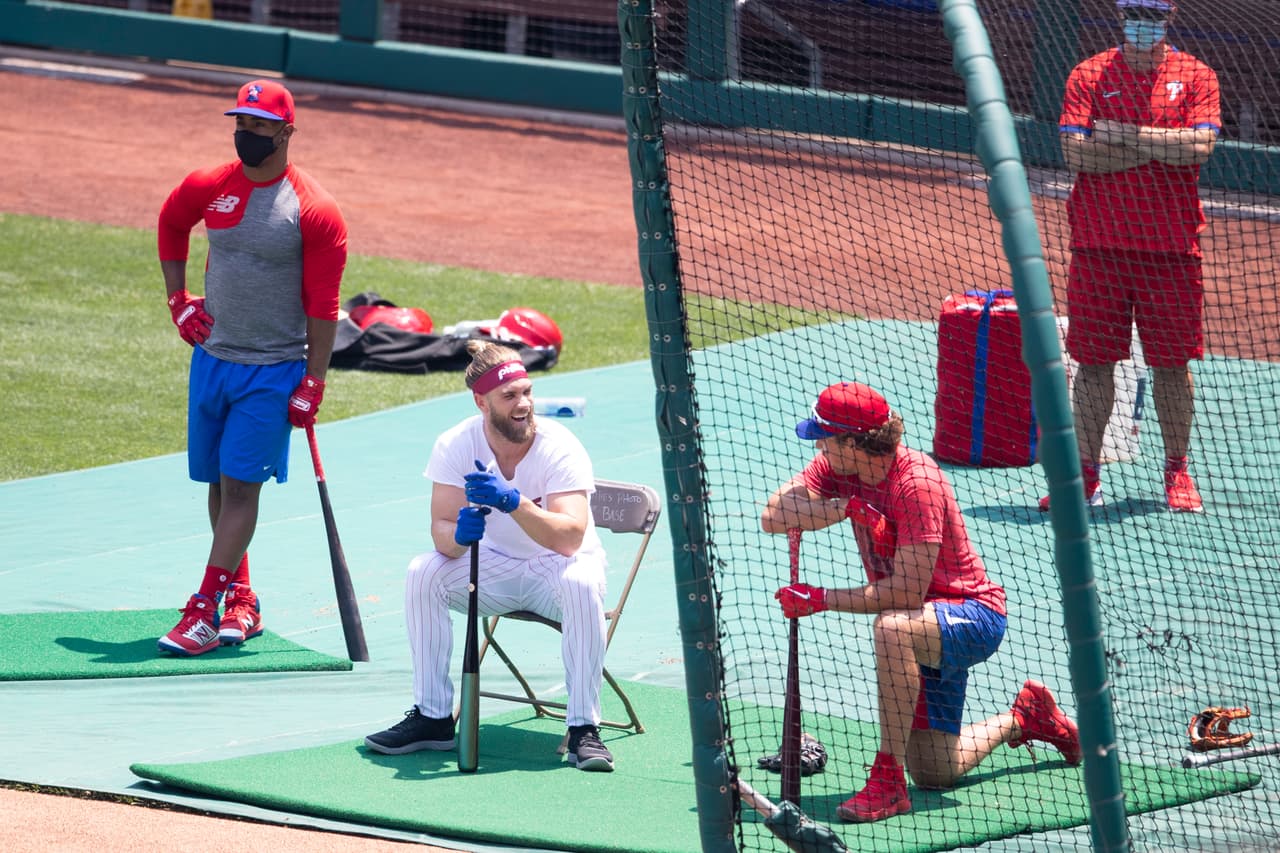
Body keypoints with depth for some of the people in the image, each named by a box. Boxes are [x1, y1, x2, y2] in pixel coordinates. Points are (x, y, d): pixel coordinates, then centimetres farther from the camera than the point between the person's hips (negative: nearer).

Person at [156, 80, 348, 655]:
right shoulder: (207, 187, 2)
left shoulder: (314, 211, -12)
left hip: (274, 371, -5)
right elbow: (171, 223, 25)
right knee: (218, 484, 10)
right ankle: (241, 602, 23)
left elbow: (323, 307, -10)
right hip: (212, 358, 5)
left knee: (240, 485, -11)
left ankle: (205, 614, -15)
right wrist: (178, 298, 15)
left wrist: (312, 384, -12)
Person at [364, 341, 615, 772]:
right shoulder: (456, 445, -13)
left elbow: (570, 537, -34)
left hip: (558, 567, -3)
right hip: (497, 567, 3)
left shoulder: (560, 448, -23)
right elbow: (441, 531, -16)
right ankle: (432, 717, -11)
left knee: (581, 584, -37)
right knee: (422, 573, -21)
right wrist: (458, 533, -41)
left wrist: (512, 501, -47)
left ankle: (583, 727, -28)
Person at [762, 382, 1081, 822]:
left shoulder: (916, 484, -28)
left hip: (973, 616, -8)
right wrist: (847, 507, -30)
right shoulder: (838, 468, -5)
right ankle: (1022, 718, 38)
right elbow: (773, 517, -18)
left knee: (893, 629, -42)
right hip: (926, 625, 8)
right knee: (934, 773, 10)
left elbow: (907, 591, -31)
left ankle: (888, 778, -34)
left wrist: (821, 600, -29)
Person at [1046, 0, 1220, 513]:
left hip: (1170, 245, 0)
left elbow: (1199, 147, -12)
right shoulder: (1089, 76, 4)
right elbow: (1077, 153, -9)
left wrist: (1124, 135, -11)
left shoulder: (1195, 77, 4)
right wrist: (1164, 148, -10)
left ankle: (1177, 471, 16)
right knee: (1093, 360, 1)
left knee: (1172, 363, 5)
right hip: (1099, 244, 0)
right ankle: (1086, 474, 6)